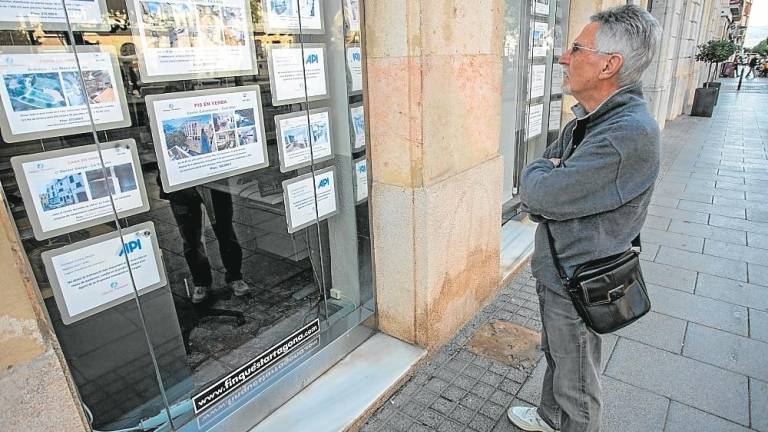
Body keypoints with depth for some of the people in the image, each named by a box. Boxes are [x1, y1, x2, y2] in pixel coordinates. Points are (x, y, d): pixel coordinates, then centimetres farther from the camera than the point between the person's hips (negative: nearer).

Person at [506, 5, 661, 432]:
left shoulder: (630, 134, -29)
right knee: (557, 354, 29)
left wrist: (542, 174, -8)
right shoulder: (588, 119, 4)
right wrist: (551, 180, -13)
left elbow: (539, 194, -29)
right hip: (557, 268, 9)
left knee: (576, 383, 14)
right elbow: (534, 182, 9)